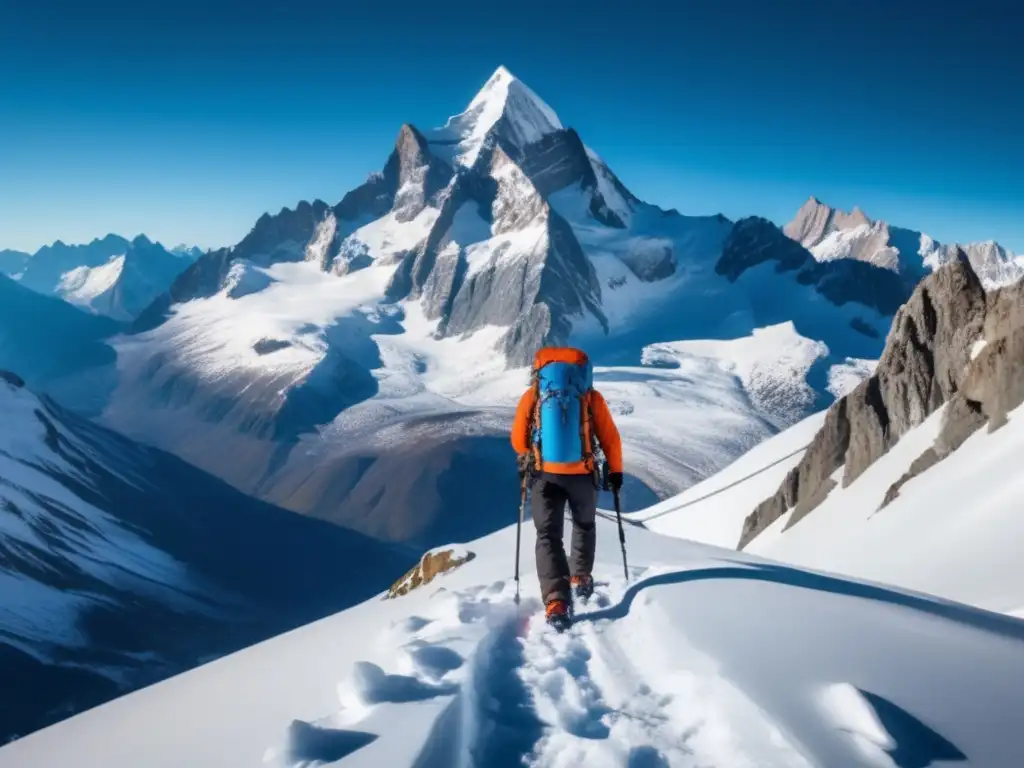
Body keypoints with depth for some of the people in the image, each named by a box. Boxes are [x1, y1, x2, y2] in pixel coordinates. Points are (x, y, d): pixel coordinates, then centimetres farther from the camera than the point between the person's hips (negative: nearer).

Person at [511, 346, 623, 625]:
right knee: (584, 525, 28)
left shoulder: (531, 395, 0)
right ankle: (581, 578, 34)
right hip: (582, 475, 1)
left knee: (548, 535, 2)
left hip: (544, 475, 0)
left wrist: (528, 461, 28)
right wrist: (615, 471, 15)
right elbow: (610, 438, 1)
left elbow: (518, 440, 8)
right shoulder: (591, 396, -1)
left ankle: (556, 601, -14)